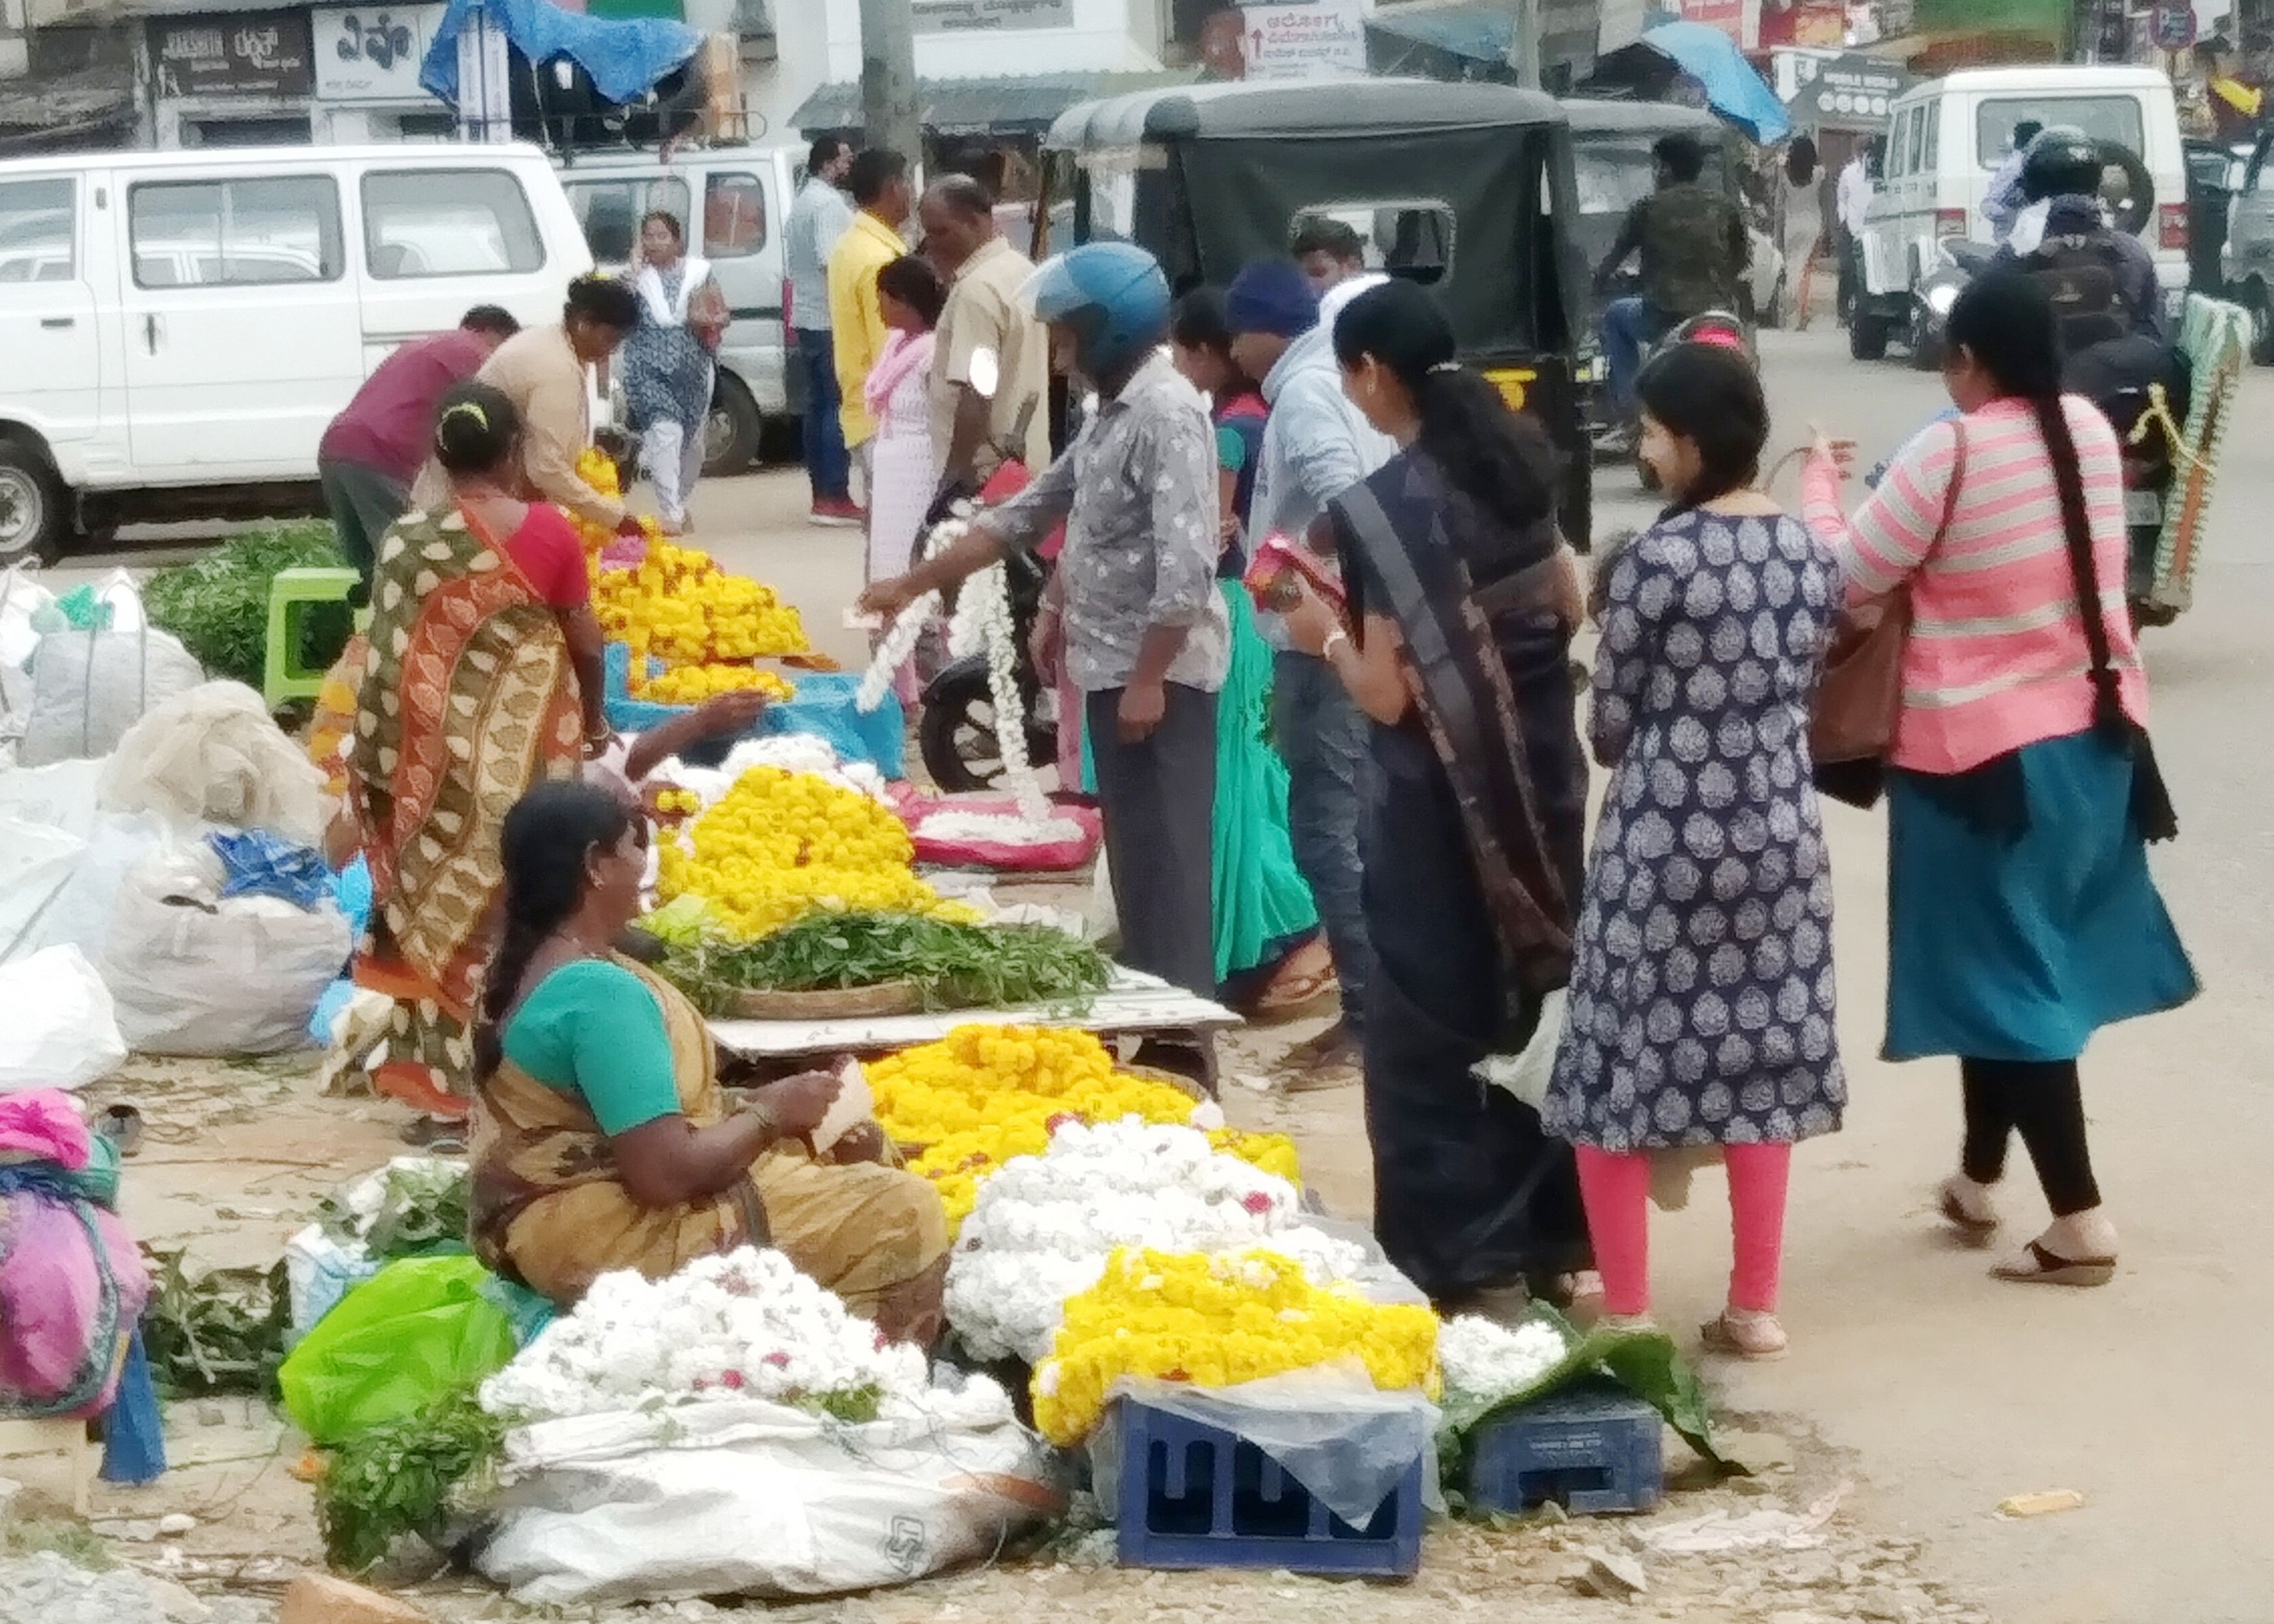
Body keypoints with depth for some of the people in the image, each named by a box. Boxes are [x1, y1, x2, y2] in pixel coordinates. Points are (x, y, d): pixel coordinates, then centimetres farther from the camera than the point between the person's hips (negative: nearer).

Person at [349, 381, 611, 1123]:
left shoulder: (410, 540, -7)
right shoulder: (548, 531, -6)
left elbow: (388, 666, -5)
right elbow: (586, 644, 3)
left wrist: (379, 769, 4)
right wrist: (592, 720, 21)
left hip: (446, 753, 0)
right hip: (534, 745, 0)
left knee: (450, 912, 7)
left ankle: (449, 1077, 8)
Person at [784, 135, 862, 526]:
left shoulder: (802, 202, 19)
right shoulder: (829, 204, -14)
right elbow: (832, 261, -23)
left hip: (806, 317, 10)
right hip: (832, 320, -10)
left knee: (819, 406, 11)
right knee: (840, 408, -9)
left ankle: (822, 495, 13)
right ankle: (835, 498, -10)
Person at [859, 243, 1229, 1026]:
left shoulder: (1167, 414, -17)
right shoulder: (1111, 413, 14)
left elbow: (1186, 566, -24)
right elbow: (1030, 512, 22)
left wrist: (1149, 679, -22)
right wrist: (912, 584, 21)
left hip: (1158, 673, -10)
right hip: (1112, 667, 10)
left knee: (1166, 859, -6)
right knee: (1134, 857, 13)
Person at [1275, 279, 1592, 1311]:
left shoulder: (1381, 507, -18)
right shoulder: (1516, 461, 3)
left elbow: (1388, 693, -18)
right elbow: (1568, 607, 13)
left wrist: (1326, 634, -1)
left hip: (1443, 798, -7)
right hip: (1540, 774, 7)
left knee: (1433, 1021, 4)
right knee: (1534, 998, 16)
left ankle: (1457, 1257, 8)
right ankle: (1548, 1229, 25)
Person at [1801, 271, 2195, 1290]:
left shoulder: (1949, 453, -18)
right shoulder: (2092, 432, 1)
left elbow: (1849, 576, -10)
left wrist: (1821, 480, 7)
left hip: (1981, 752, -7)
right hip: (2093, 737, 7)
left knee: (2001, 976, 2)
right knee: (2018, 960, 19)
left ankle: (2079, 1219, 0)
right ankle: (1976, 1182, 31)